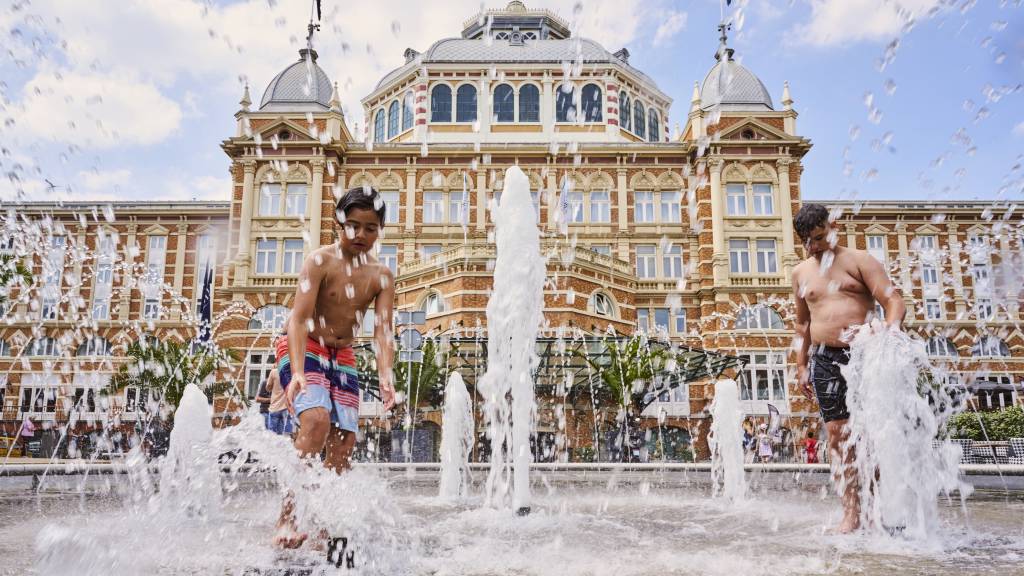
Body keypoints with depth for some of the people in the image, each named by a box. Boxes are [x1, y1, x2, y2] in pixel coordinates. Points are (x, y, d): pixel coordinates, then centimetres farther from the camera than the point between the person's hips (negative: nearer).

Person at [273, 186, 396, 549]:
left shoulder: (381, 276, -1)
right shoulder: (320, 261, -14)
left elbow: (383, 329, -11)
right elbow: (298, 318, -22)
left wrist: (385, 377, -28)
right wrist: (298, 373, -36)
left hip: (343, 357, 6)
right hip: (304, 350, -5)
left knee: (344, 439, -2)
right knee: (316, 419, -28)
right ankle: (289, 515, -24)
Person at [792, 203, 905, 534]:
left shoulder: (858, 260, 3)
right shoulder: (801, 273, 16)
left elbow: (893, 299, -6)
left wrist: (891, 331, -26)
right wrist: (801, 366, 18)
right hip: (825, 360, 4)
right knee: (837, 434, -1)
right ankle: (851, 514, 1)